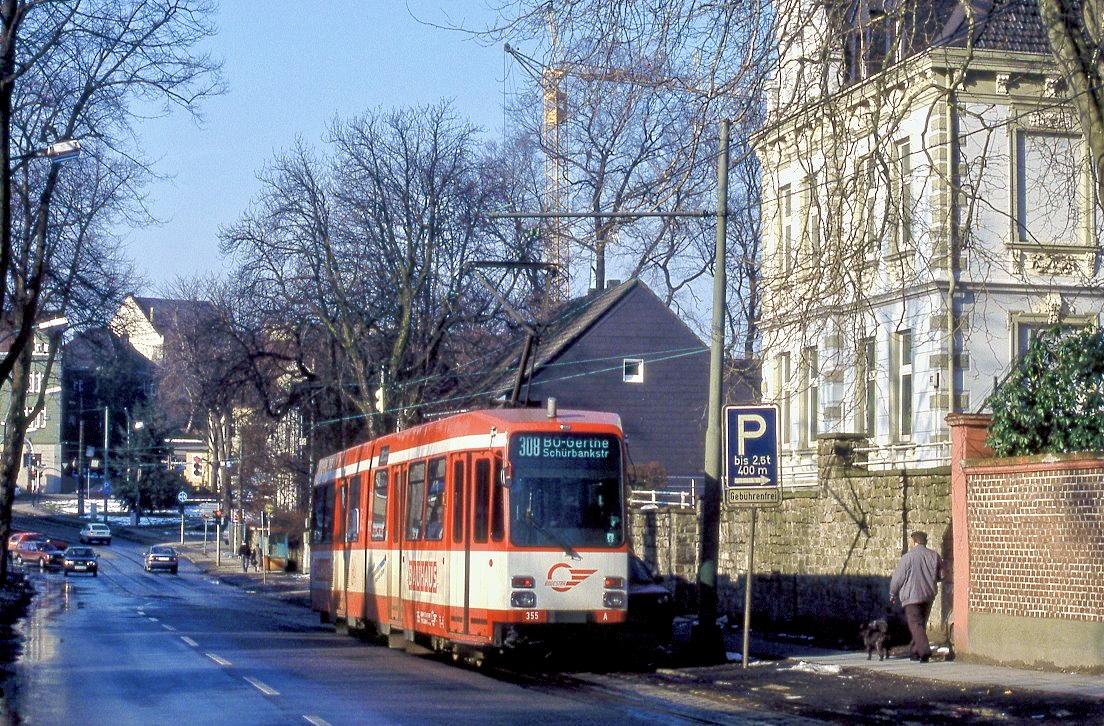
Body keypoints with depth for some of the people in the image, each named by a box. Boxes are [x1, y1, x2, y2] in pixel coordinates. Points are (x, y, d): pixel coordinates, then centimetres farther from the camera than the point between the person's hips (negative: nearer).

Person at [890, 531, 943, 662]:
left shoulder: (908, 557, -10)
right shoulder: (934, 556, 4)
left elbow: (897, 577, -5)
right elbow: (941, 575, 12)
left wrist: (893, 593, 9)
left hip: (912, 596, -5)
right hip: (928, 596, 5)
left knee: (915, 624, -7)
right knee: (922, 624, 17)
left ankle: (924, 651, -23)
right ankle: (914, 651, 23)